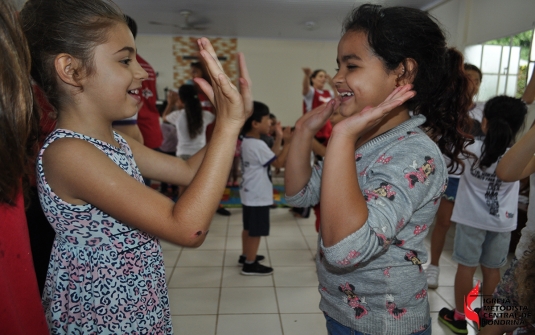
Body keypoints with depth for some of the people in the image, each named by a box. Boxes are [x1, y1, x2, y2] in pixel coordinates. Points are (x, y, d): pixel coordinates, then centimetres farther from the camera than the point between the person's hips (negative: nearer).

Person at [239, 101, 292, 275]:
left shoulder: (247, 142, 8)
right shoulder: (258, 145, -24)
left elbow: (271, 156, 10)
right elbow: (279, 162, -21)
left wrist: (278, 138, 6)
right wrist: (288, 142, -20)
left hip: (250, 193, 10)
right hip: (258, 196, -10)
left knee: (248, 228, 22)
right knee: (256, 231, 2)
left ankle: (246, 255, 37)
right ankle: (250, 264, 13)